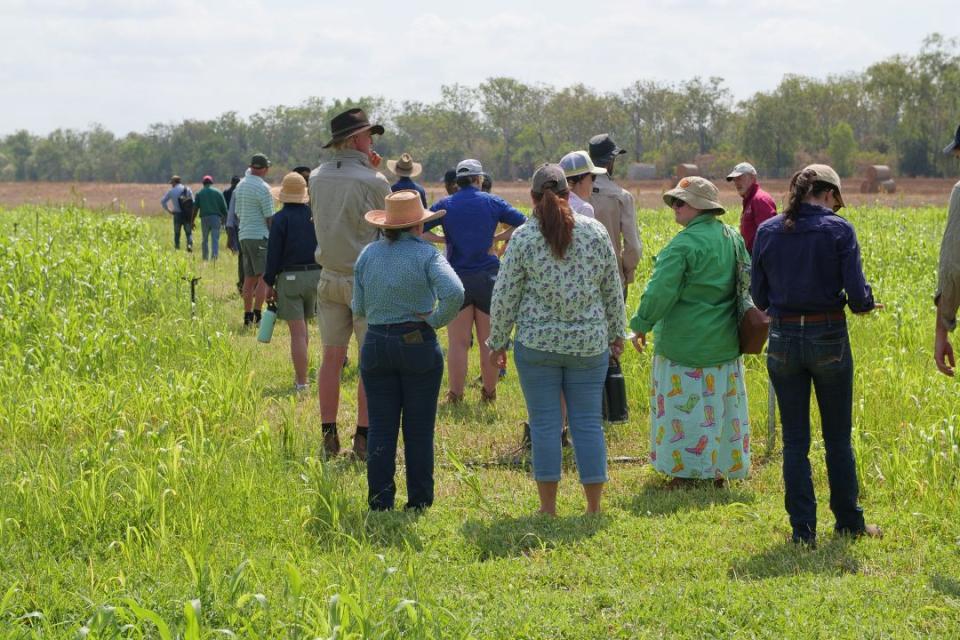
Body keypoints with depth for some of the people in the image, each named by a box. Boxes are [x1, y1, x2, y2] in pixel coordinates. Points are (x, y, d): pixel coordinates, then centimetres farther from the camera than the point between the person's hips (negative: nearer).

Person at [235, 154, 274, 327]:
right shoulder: (262, 188, -12)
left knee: (249, 278, 10)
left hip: (244, 235, 8)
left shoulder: (240, 186, 13)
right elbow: (269, 217, -11)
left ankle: (247, 315, 10)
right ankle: (257, 316, -11)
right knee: (262, 277, -6)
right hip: (259, 235, -8)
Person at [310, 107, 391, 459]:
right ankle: (363, 437, 1)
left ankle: (329, 435, 11)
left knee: (332, 357, 10)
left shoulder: (317, 178, 3)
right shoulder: (373, 182, -14)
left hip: (329, 278, 5)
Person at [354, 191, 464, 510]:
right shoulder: (426, 254, -8)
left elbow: (359, 307, 5)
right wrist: (435, 320, -9)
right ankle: (419, 501, 10)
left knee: (380, 428, 7)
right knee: (419, 429, 6)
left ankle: (380, 502, 7)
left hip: (376, 346, 3)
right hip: (419, 346, -3)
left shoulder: (368, 254, 3)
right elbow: (454, 293, -24)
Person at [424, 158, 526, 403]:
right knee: (489, 341, 8)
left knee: (458, 343, 2)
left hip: (456, 279, 0)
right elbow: (524, 224, 0)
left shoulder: (445, 205, 0)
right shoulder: (492, 202, 1)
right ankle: (489, 393, 12)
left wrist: (442, 240, 3)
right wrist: (495, 238, 4)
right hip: (488, 277, 0)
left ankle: (455, 394, 2)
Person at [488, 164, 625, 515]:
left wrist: (498, 341, 9)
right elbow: (612, 289, 8)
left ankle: (548, 507, 7)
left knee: (544, 423, 4)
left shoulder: (523, 238, -7)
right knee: (588, 423, 7)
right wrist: (616, 332, 20)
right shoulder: (595, 232, 0)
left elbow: (505, 296, -3)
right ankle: (594, 507, 10)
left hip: (538, 343, -2)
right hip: (590, 343, 2)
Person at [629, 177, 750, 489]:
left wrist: (641, 324, -5)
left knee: (685, 406, 0)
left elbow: (661, 291, -17)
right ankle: (721, 470, 20)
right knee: (722, 404, 13)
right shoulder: (733, 238, 7)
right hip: (725, 344, 8)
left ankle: (687, 473, 2)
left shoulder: (685, 244, -18)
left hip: (686, 344, -8)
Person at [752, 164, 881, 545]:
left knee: (794, 440, 9)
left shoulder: (767, 231, 0)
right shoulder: (839, 230, -9)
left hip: (784, 339, 2)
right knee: (838, 438, 13)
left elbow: (758, 295, 4)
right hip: (829, 338, -2)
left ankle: (803, 529, 9)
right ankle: (848, 522, 21)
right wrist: (864, 304, 9)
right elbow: (857, 294, -12)